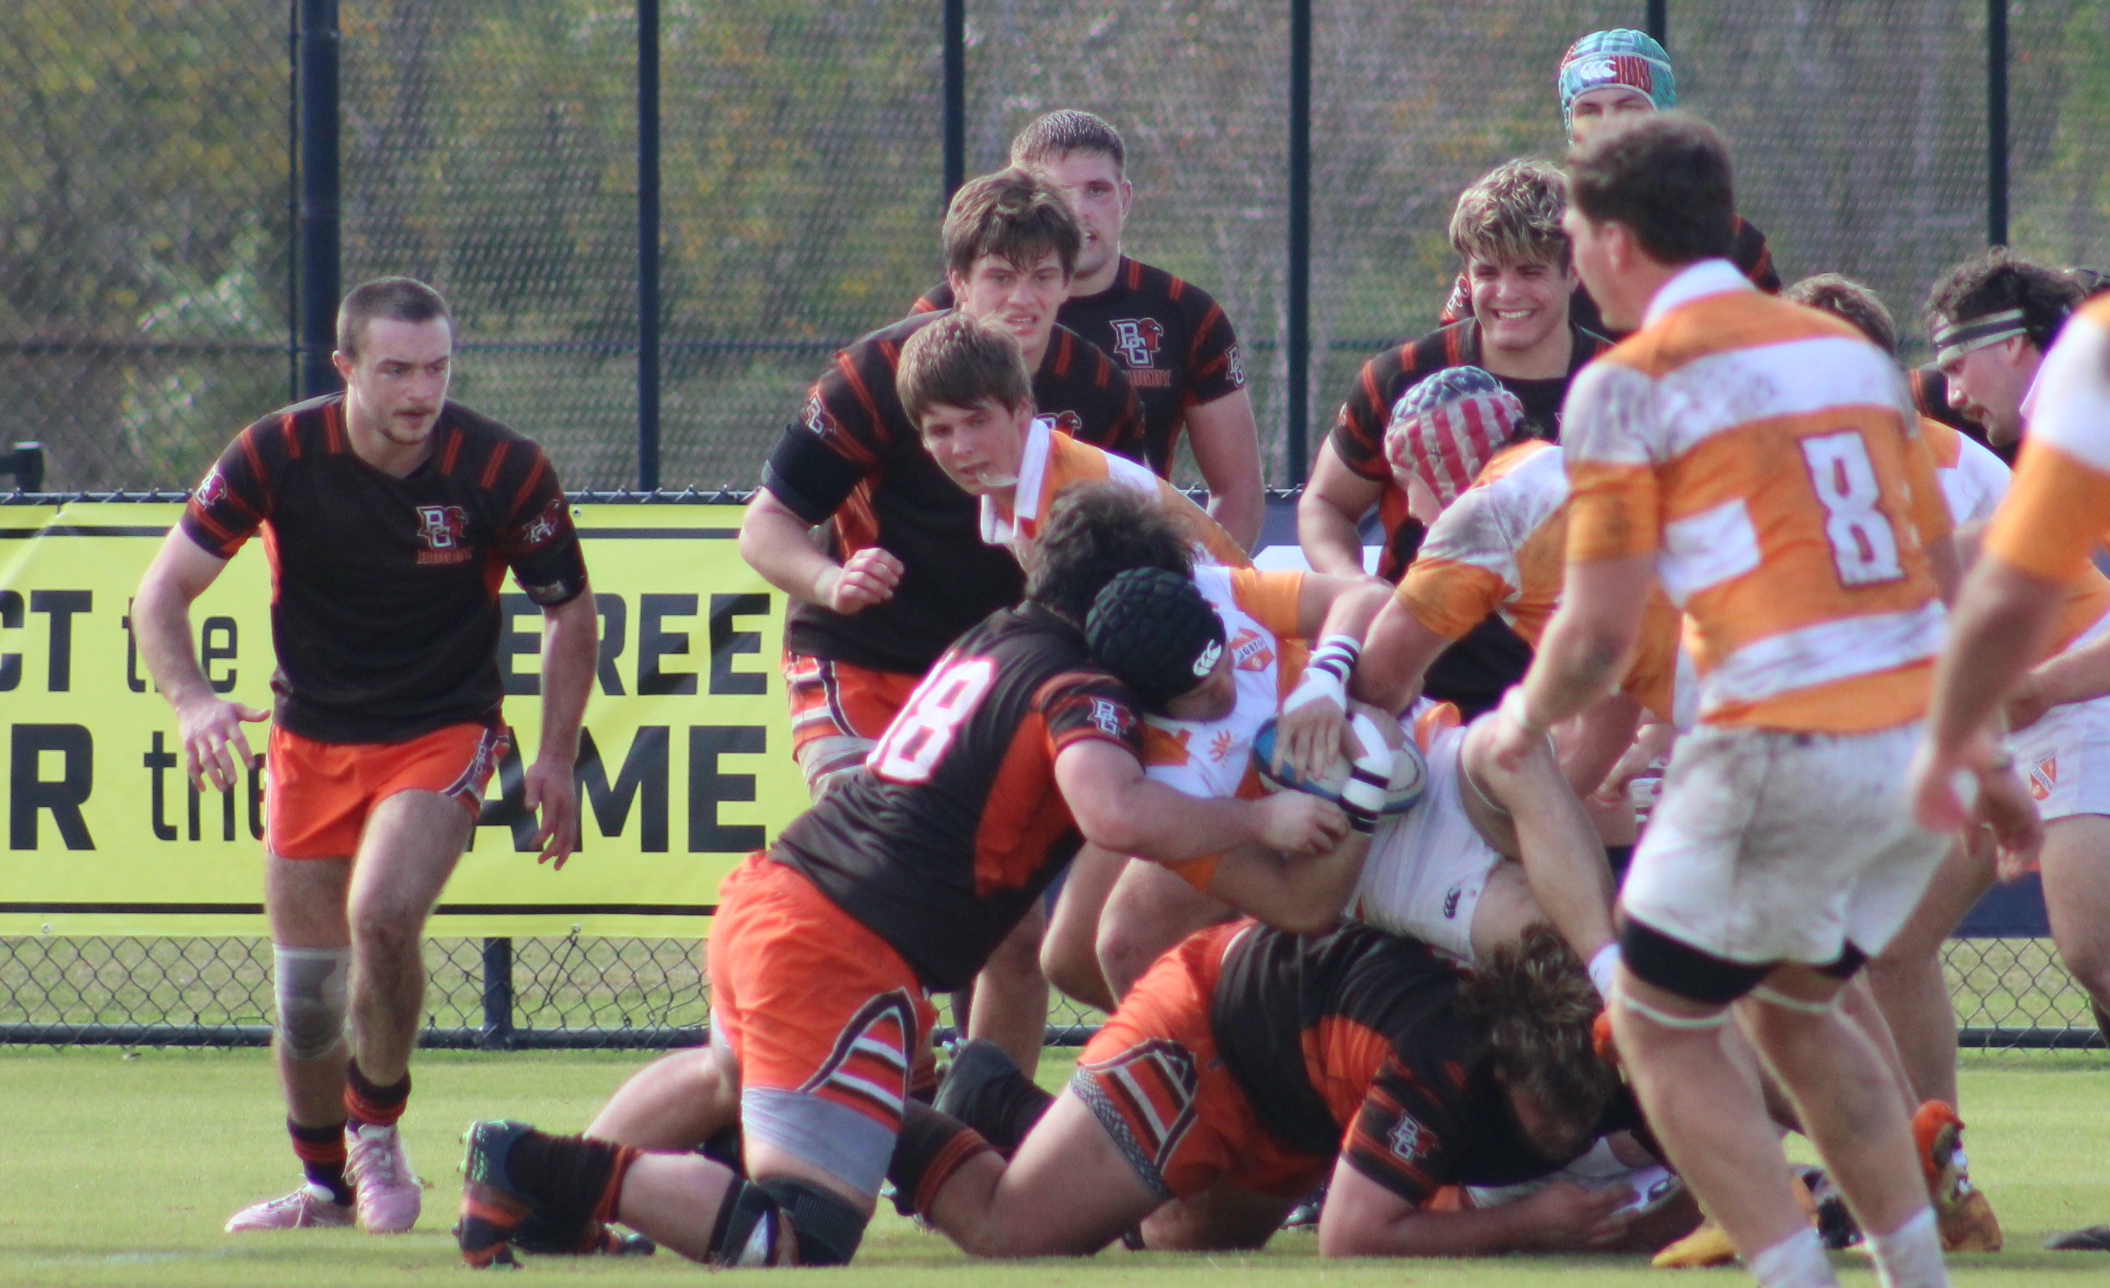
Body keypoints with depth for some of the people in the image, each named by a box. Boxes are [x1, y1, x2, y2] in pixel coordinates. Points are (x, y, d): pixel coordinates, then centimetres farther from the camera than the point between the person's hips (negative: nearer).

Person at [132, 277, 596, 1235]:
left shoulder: (503, 470, -16)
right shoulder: (278, 455, -14)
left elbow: (569, 612, 0)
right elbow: (164, 589, -9)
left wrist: (556, 760, -5)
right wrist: (190, 699, -27)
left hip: (443, 733, -2)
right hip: (309, 740, 2)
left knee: (382, 912, -27)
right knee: (305, 982, 4)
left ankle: (377, 1130, -4)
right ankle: (325, 1181, 29)